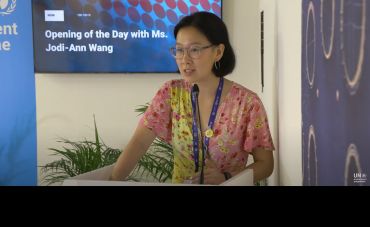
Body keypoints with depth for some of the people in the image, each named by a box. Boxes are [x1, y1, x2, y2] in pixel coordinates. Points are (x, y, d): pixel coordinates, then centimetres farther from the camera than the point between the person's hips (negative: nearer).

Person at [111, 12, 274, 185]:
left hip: (229, 184, -2)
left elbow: (265, 163, -4)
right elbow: (139, 142, -12)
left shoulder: (246, 102, -11)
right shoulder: (171, 93, -3)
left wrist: (226, 177, -20)